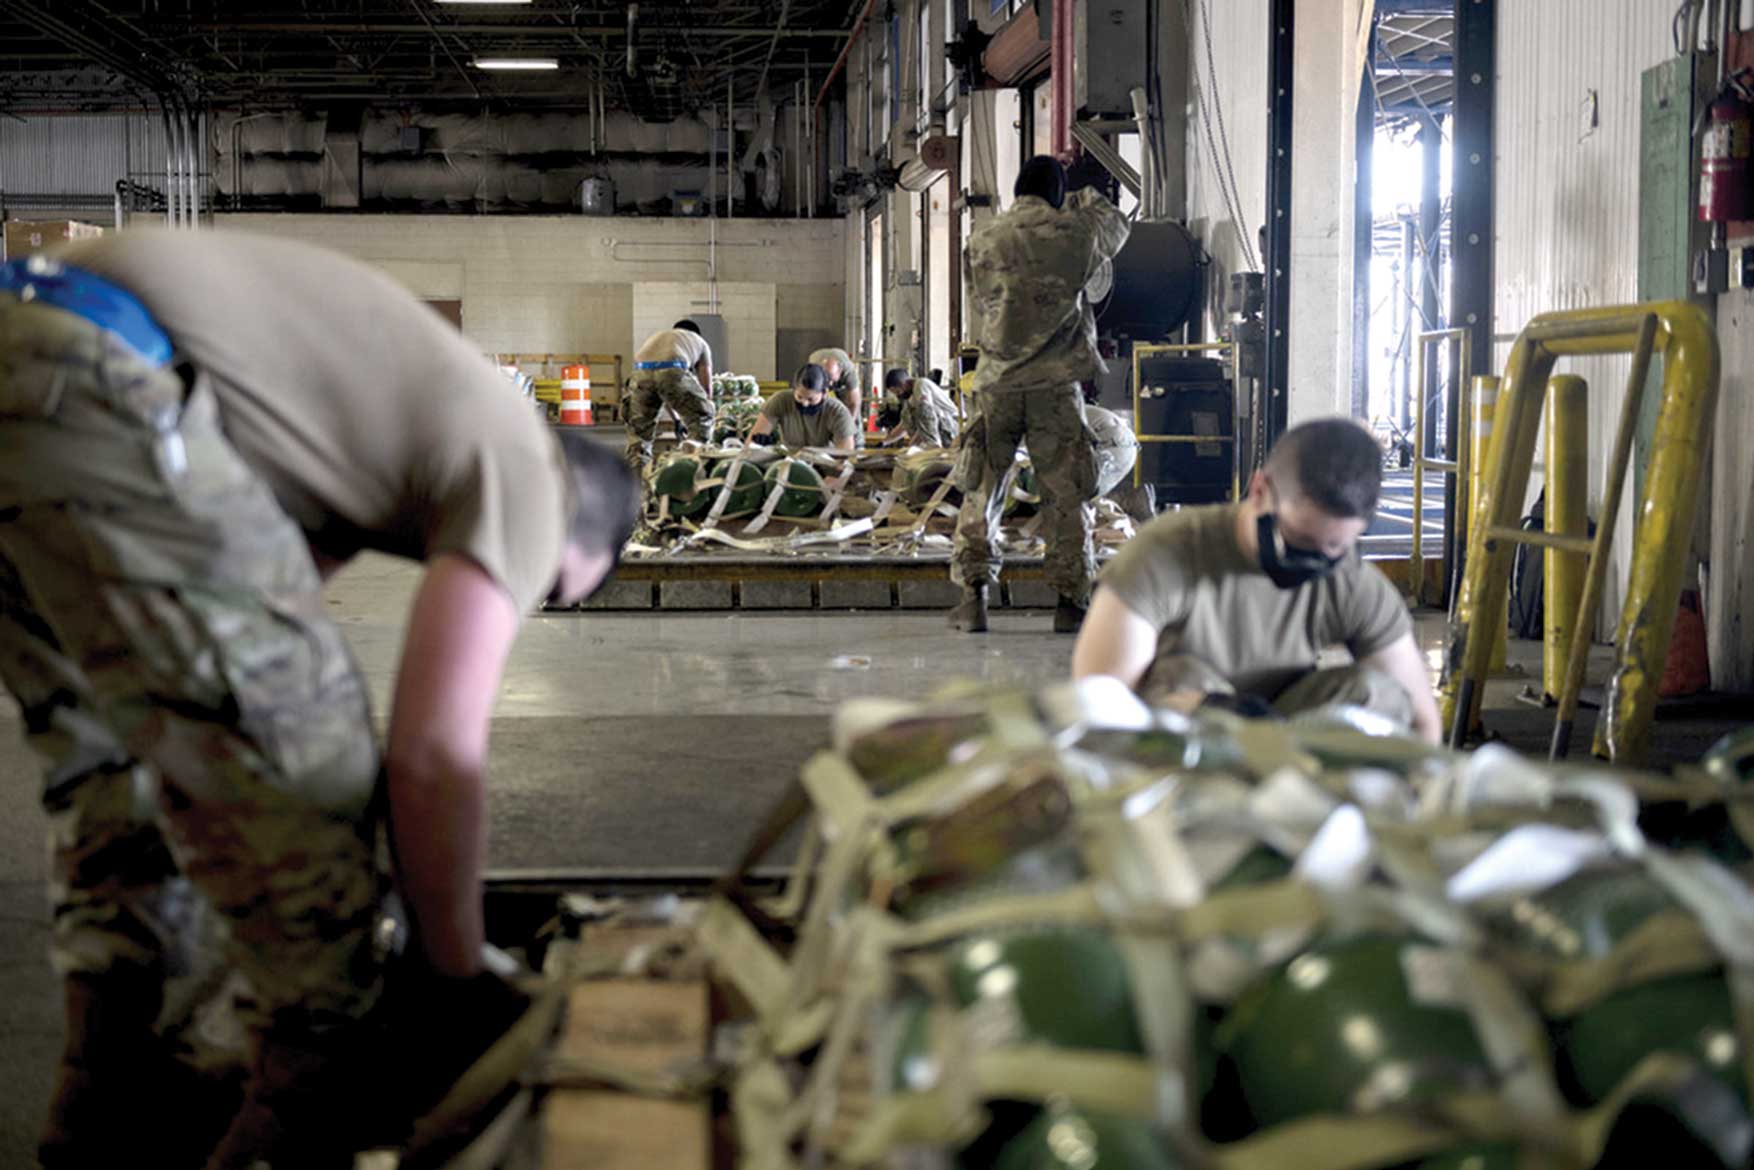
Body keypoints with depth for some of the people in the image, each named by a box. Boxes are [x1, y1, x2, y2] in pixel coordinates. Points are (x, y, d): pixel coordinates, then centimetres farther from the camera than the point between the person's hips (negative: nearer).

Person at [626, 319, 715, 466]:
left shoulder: (656, 336, 45)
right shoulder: (700, 342, 35)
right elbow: (706, 387, 31)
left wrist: (677, 418, 51)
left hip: (641, 371, 4)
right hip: (672, 370, -4)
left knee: (638, 425, 22)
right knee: (701, 416, 16)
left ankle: (638, 469, 19)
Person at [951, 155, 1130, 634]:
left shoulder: (982, 243, 3)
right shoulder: (1075, 235, -1)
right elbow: (1117, 226, 21)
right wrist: (1086, 198, 38)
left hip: (997, 383, 2)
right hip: (1056, 383, -1)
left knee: (981, 491, 9)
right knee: (1064, 495, 5)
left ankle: (973, 595, 3)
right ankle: (1070, 600, 6)